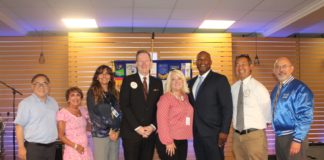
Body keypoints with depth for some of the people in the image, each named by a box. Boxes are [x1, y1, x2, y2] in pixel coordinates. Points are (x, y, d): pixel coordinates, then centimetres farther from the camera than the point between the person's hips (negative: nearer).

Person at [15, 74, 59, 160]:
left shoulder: (53, 102, 11)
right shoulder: (26, 103, -7)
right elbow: (19, 126, -10)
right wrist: (21, 147, -14)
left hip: (51, 147, 6)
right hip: (33, 147, -6)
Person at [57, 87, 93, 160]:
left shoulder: (84, 111, 8)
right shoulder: (63, 113, -8)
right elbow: (61, 135, -8)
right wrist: (75, 146, -15)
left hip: (86, 150, 5)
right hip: (72, 151, -5)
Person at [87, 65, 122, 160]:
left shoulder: (115, 93, 11)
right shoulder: (92, 92, -3)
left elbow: (119, 113, 9)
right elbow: (93, 115, -8)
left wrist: (117, 130, -5)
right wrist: (109, 131, -10)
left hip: (115, 133, 4)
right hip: (100, 134, -4)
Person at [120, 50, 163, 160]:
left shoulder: (157, 82, 9)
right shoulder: (128, 80, -1)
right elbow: (124, 106, -8)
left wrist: (153, 126, -6)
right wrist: (137, 127, -13)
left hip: (150, 132, 3)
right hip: (131, 132, -3)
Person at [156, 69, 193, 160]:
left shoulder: (185, 97, 10)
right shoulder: (166, 98, -10)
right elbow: (162, 121, -15)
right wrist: (168, 141, -18)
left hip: (183, 140, 7)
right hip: (169, 141, -7)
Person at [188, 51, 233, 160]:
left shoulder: (220, 79, -5)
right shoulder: (192, 82, 14)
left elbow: (227, 107, -10)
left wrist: (224, 131, -15)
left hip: (213, 133, -5)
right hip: (197, 133, 6)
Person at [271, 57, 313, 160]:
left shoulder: (300, 89, -15)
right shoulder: (276, 89, 9)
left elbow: (305, 117, -18)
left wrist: (297, 140, -20)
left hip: (293, 137, -7)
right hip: (279, 137, 7)